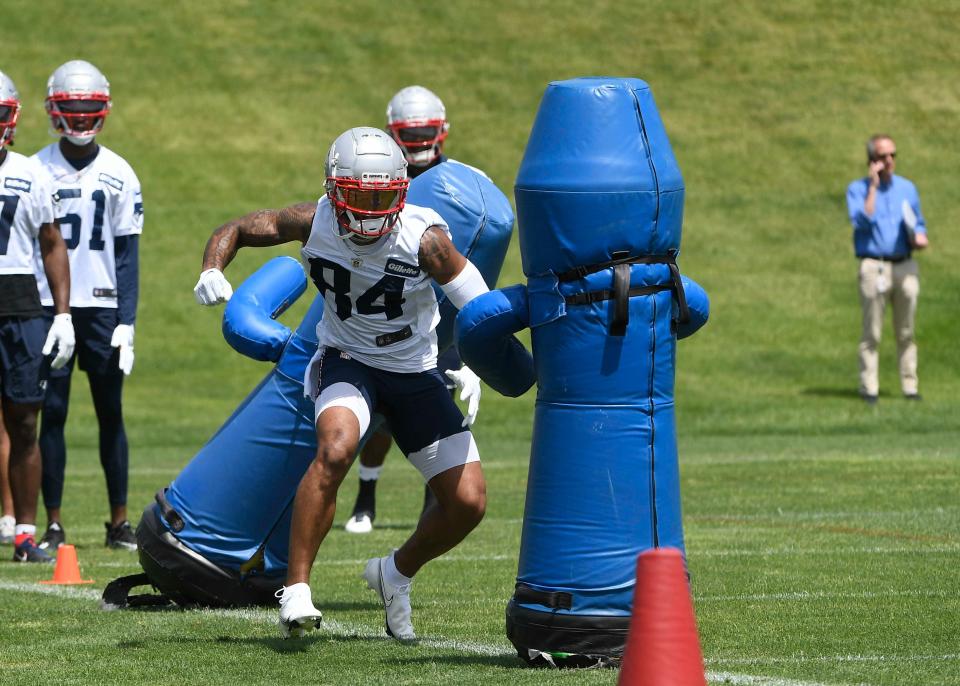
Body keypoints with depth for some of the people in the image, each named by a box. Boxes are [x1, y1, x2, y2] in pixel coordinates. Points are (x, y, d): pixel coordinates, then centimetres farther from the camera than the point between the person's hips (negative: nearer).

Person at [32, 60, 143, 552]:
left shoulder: (118, 175, 3)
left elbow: (127, 253, 3)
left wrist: (126, 321, -4)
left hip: (103, 307, 0)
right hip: (50, 306, 0)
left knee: (110, 413, 4)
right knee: (52, 411, -2)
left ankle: (119, 522, 11)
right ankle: (54, 525, 3)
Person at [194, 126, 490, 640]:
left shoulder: (423, 238, -24)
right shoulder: (315, 223, -18)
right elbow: (234, 230, -5)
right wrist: (212, 271, -24)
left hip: (415, 372, 1)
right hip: (346, 361, -1)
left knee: (468, 502, -5)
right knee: (336, 448, -34)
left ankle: (396, 574, 25)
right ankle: (296, 591, -27)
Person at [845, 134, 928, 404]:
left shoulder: (907, 188, 14)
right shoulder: (857, 189, 2)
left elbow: (919, 224, 21)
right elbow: (861, 221, -15)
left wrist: (920, 238, -2)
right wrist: (873, 186, -14)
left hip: (905, 266, 4)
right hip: (874, 267, -4)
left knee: (906, 332, 5)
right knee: (872, 332, -4)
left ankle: (909, 386, 9)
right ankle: (869, 388, -1)